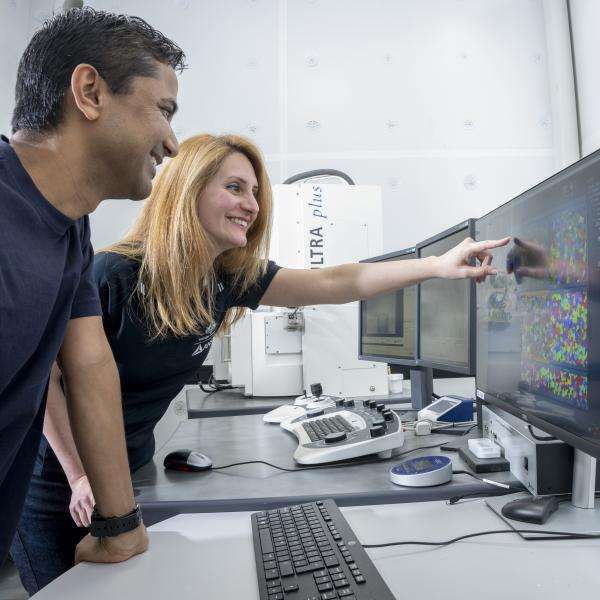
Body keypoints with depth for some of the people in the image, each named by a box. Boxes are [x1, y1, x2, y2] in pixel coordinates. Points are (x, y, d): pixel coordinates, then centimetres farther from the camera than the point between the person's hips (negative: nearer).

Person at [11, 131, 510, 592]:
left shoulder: (232, 276, -12)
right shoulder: (113, 276, -29)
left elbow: (335, 284, -13)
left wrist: (437, 266, -20)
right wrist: (82, 477, -16)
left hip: (132, 472, 5)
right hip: (56, 483, -5)